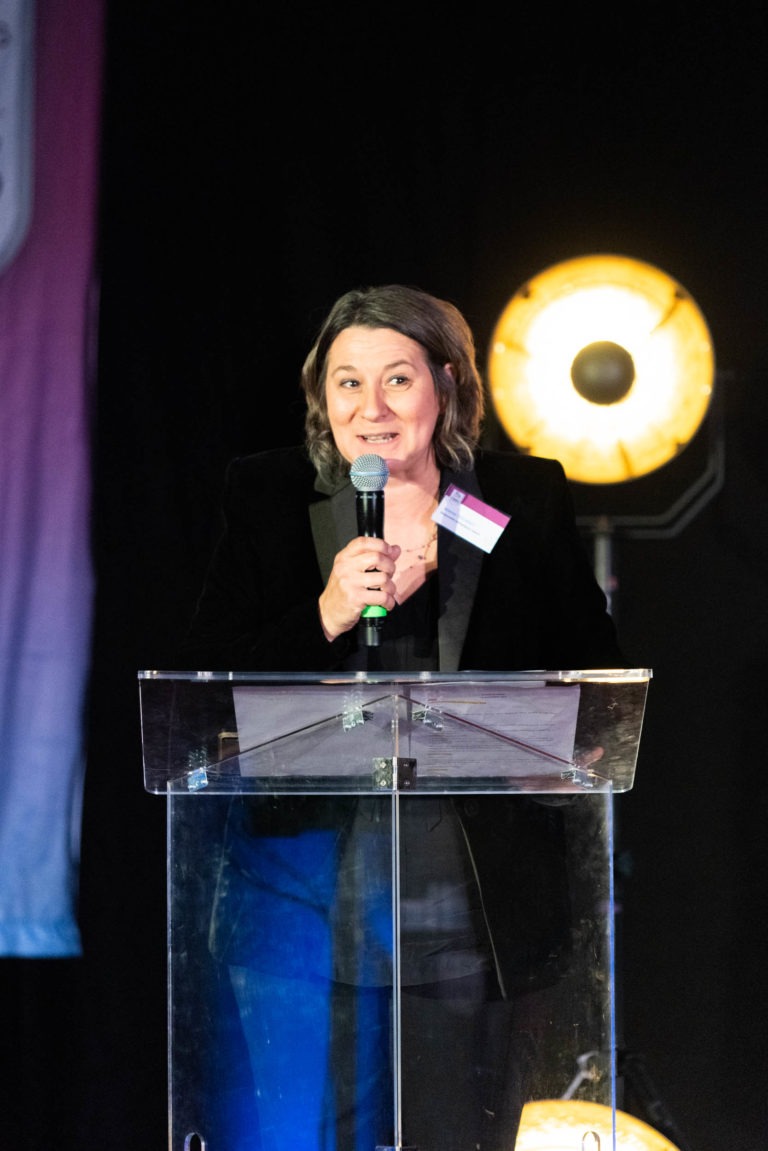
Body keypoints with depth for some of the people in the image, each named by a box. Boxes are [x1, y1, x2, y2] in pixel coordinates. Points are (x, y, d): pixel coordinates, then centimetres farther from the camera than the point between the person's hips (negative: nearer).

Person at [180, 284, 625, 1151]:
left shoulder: (526, 500, 5)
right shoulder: (268, 495, 4)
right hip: (305, 877, 0)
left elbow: (592, 676, 11)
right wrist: (328, 615, -17)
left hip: (465, 896, 1)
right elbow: (207, 679, -2)